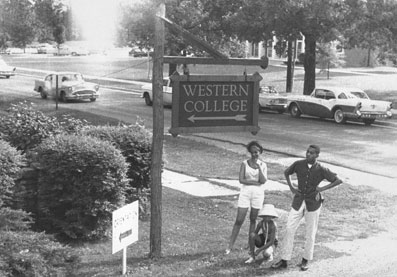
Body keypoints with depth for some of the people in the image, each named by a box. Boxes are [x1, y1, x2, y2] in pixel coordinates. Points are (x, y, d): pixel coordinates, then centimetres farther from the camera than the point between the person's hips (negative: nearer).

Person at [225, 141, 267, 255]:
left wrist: (259, 168, -17)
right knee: (239, 220, -4)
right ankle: (230, 246, 0)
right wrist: (256, 182, -12)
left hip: (258, 193, 2)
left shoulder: (263, 165, 5)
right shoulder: (244, 164, 0)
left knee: (253, 219, 10)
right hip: (245, 192, -2)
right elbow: (241, 180, -9)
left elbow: (263, 181, -8)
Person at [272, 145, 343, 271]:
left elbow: (338, 181, -5)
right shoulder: (298, 164, -5)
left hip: (313, 203, -2)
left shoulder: (321, 170, -11)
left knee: (310, 233, 7)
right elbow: (286, 172, 15)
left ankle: (306, 260, 24)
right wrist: (291, 187, 3)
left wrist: (322, 188, -10)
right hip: (298, 202, 2)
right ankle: (284, 260, 6)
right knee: (289, 229, -2)